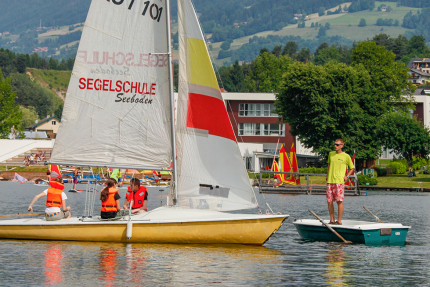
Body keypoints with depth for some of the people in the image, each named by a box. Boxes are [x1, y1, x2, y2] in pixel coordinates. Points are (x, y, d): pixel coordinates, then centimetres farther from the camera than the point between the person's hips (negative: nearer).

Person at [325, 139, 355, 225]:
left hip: (339, 181, -5)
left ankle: (339, 221, -4)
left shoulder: (346, 156, 1)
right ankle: (332, 220, 11)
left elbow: (352, 168, 11)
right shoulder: (331, 154, 13)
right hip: (330, 181, 5)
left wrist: (347, 176, -1)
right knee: (329, 201, 2)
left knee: (339, 201, -8)